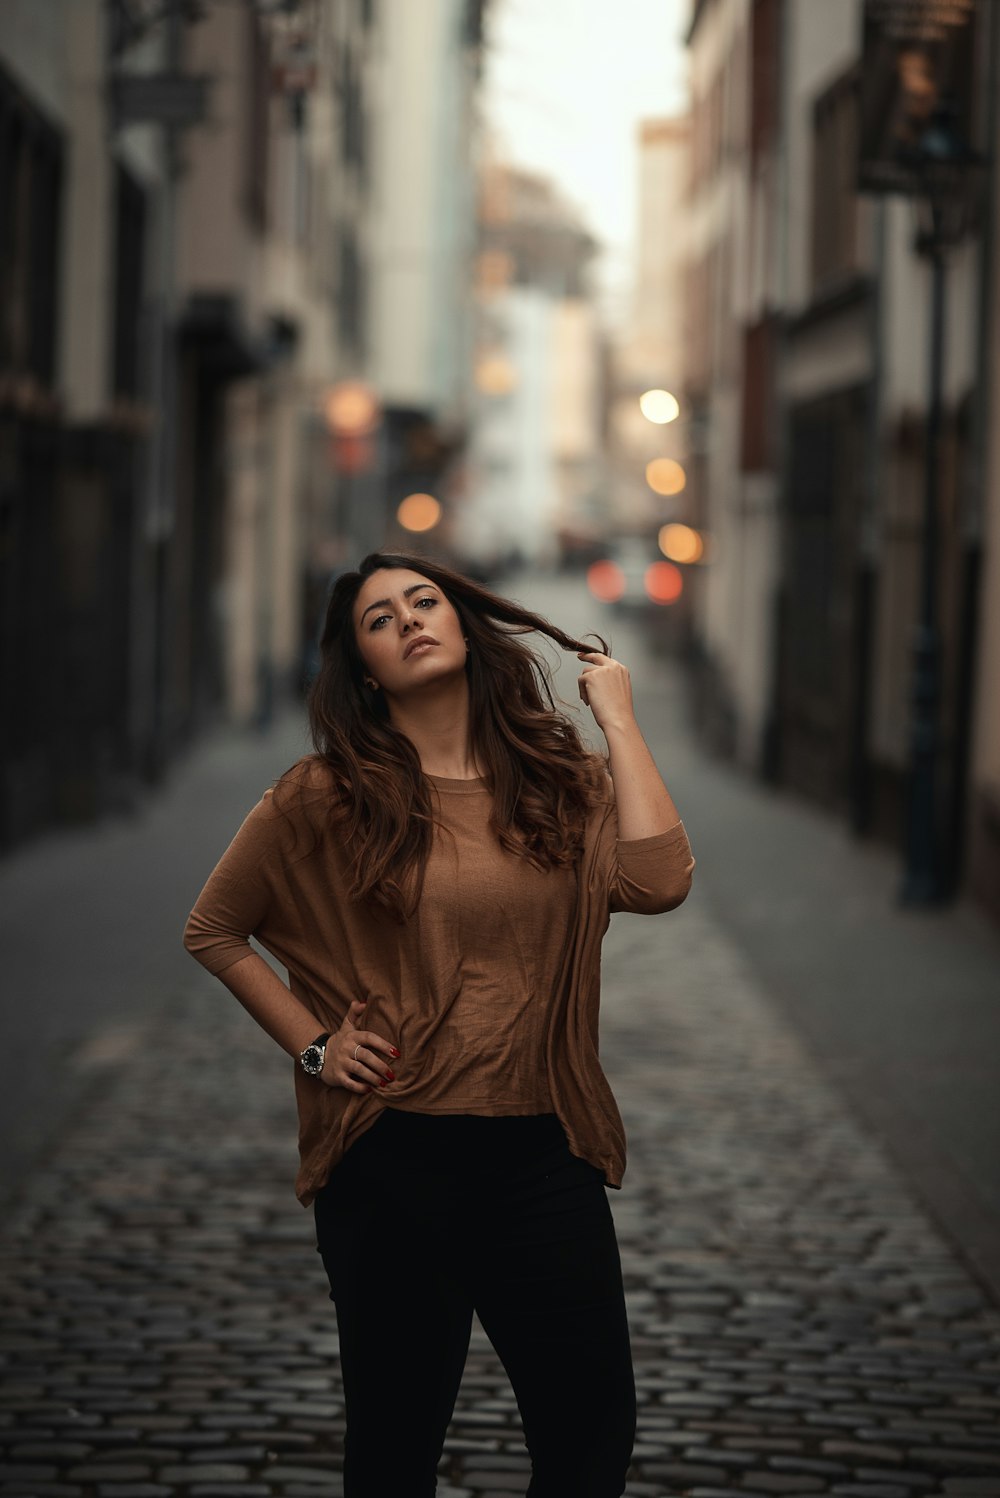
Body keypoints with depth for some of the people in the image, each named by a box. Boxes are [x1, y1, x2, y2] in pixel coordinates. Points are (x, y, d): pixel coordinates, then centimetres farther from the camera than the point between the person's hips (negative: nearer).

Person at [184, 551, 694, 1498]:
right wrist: (310, 1043, -1)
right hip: (394, 1161, -2)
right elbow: (212, 928, 8)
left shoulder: (563, 780, 4)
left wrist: (616, 720, -6)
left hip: (544, 1160, 2)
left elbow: (658, 882, -14)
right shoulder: (329, 796, -2)